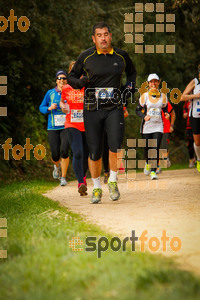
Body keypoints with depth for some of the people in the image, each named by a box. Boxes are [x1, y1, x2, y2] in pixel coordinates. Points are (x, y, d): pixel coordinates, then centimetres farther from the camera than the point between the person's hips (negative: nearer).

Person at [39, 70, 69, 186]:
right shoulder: (50, 93, 5)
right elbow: (42, 107, 12)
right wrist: (49, 108, -9)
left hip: (66, 127, -1)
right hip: (53, 128, 1)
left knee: (64, 151, -19)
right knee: (55, 155, -1)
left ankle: (63, 177, -5)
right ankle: (57, 166, 37)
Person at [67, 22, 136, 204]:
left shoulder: (121, 56, 6)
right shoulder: (86, 57, 1)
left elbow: (131, 71, 27)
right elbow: (71, 77, 9)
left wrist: (130, 86, 9)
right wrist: (81, 82, -12)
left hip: (114, 108, 0)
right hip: (92, 109, 0)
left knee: (115, 145, -20)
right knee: (95, 152, 0)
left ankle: (113, 182, 1)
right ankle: (96, 188, 19)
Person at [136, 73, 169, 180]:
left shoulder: (163, 96, 4)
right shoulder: (144, 96, -1)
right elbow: (138, 110, 3)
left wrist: (166, 114, -7)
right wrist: (144, 116, -16)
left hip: (158, 126, 0)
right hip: (146, 126, 0)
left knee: (156, 149, -14)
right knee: (147, 149, 8)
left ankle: (153, 171, -13)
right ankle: (148, 163, 40)